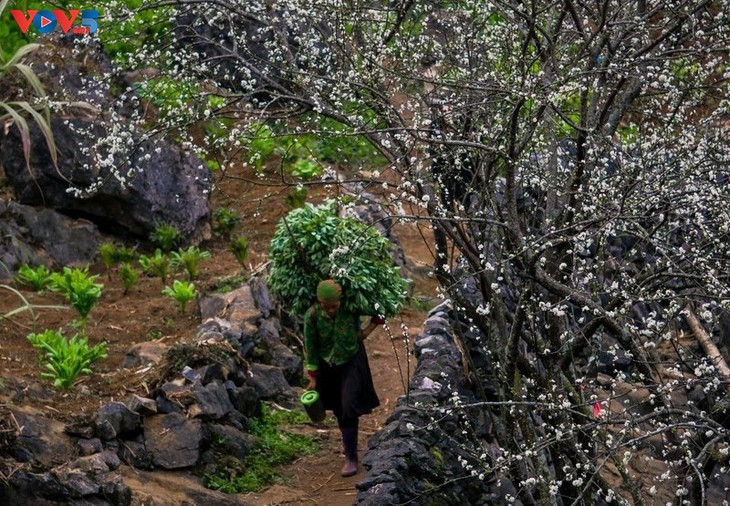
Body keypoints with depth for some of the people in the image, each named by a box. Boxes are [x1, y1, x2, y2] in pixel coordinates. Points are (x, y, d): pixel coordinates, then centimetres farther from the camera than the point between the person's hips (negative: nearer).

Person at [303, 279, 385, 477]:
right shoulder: (312, 316, -21)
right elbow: (310, 348, -10)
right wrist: (313, 378, -6)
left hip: (351, 364, -2)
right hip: (327, 366, 2)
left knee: (349, 409, -10)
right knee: (338, 409, 14)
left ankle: (351, 457, -3)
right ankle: (349, 439, 40)